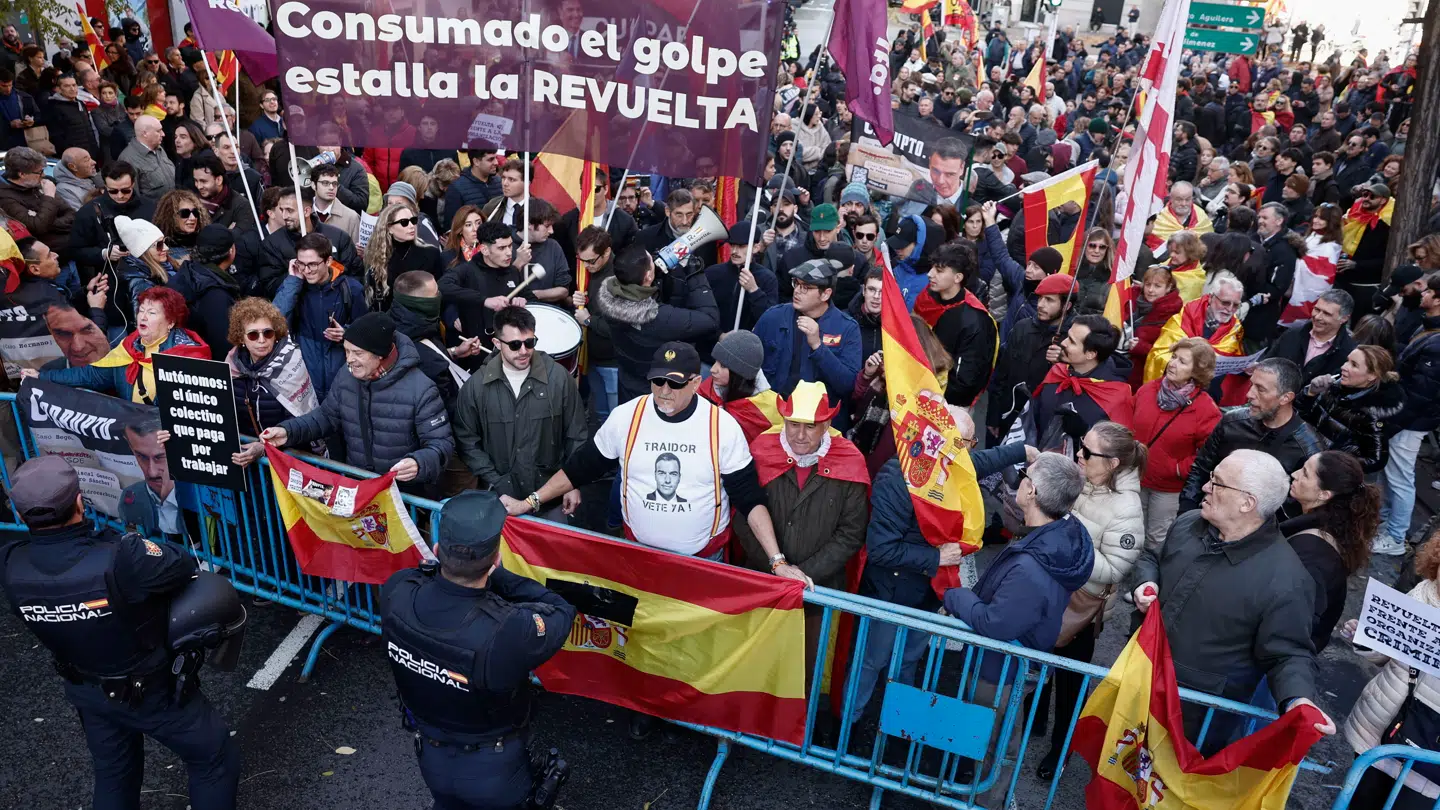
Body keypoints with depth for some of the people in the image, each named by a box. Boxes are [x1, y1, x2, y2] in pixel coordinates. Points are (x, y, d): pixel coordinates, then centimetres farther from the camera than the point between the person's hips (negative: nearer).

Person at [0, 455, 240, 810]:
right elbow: (185, 567, -22)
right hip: (153, 691, -6)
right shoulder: (120, 559, -39)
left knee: (112, 775, 30)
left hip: (85, 690, 6)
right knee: (215, 757, 18)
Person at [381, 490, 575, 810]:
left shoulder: (395, 594, -28)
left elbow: (420, 572, -3)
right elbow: (562, 613, -21)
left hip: (431, 757, 3)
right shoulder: (508, 631, -43)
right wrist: (495, 573, -20)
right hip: (492, 771, -3)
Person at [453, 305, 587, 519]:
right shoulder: (477, 386, -7)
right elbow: (467, 440, -1)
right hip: (502, 497, 0)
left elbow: (576, 435, -1)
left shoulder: (558, 377, -9)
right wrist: (496, 485, -8)